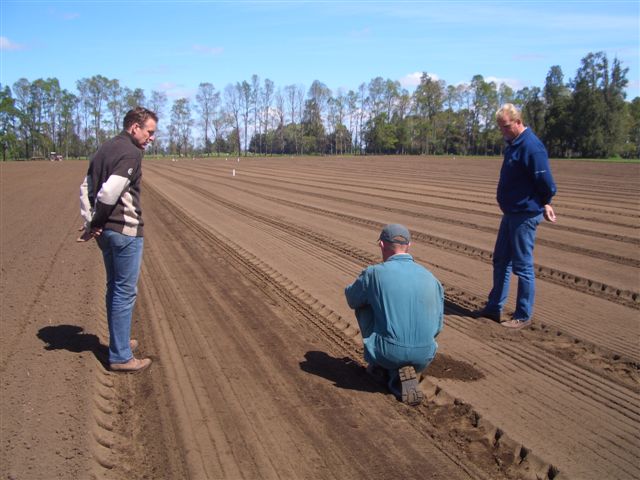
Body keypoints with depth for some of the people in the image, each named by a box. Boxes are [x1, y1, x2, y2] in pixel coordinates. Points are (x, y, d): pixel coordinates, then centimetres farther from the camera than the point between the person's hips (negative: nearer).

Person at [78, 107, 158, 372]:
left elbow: (85, 188, 11)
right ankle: (120, 357, 6)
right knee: (125, 291, -1)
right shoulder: (131, 152, -14)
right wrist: (94, 225, -11)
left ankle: (119, 342, 33)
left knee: (115, 288, 20)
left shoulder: (104, 149, 14)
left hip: (105, 231, 9)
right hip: (125, 230, -9)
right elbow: (110, 191, -24)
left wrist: (90, 224, 2)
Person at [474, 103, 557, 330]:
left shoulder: (531, 147, -20)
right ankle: (494, 307, 28)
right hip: (511, 213, 10)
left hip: (525, 215, -10)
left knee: (522, 266, 0)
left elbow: (546, 182, -19)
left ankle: (523, 316, 12)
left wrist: (544, 204, -3)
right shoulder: (513, 144, 10)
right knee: (500, 261, 16)